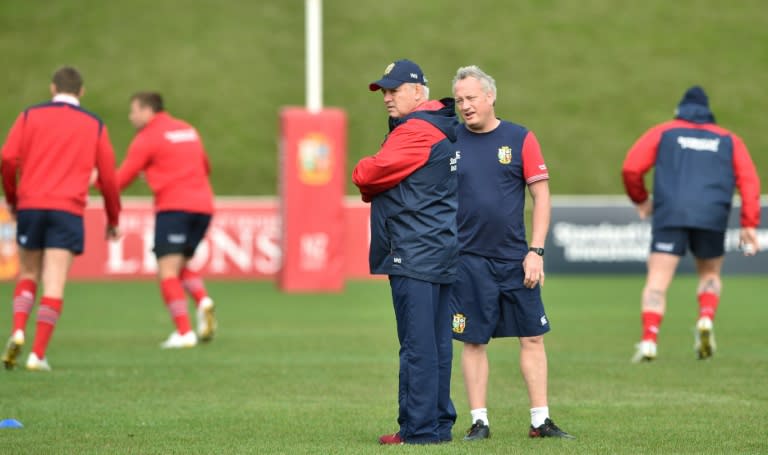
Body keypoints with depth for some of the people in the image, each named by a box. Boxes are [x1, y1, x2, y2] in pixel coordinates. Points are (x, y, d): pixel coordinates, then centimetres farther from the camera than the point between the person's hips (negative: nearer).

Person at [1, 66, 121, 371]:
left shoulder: (30, 117, 9)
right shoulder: (94, 126, 10)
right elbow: (108, 177, 8)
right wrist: (113, 219, 19)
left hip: (30, 207, 1)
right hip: (68, 210, -1)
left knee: (28, 275, 17)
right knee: (54, 285, -2)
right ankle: (38, 354, -9)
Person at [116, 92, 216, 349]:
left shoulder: (147, 138, -1)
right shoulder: (188, 130, 20)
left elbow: (121, 180, 0)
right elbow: (205, 168, 32)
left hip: (174, 206, -7)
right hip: (203, 205, 7)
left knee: (167, 271, -7)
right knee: (180, 265, 20)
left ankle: (184, 332, -17)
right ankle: (203, 301, -8)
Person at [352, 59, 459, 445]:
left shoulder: (415, 131, -13)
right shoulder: (442, 128, 18)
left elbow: (369, 174, -15)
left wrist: (361, 175, 6)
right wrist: (374, 185, 5)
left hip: (415, 254, -10)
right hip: (444, 252, 10)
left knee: (417, 345, -8)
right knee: (437, 343, 11)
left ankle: (419, 428, -8)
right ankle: (439, 423, 15)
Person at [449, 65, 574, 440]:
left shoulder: (520, 139, 0)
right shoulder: (450, 142, 3)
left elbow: (541, 197, 1)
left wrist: (536, 251, -6)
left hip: (515, 258, 0)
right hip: (468, 259, 0)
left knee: (532, 338, 2)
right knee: (473, 341, 2)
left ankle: (541, 420, 9)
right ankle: (479, 421, 9)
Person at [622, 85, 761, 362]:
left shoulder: (663, 132, 17)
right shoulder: (729, 140, 21)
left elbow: (631, 168, 7)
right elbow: (749, 181, 8)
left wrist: (640, 200, 23)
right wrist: (749, 225, 4)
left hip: (670, 215, -1)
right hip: (712, 218, 1)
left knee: (657, 282, -2)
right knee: (710, 274, 23)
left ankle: (649, 340, -20)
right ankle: (706, 319, -4)